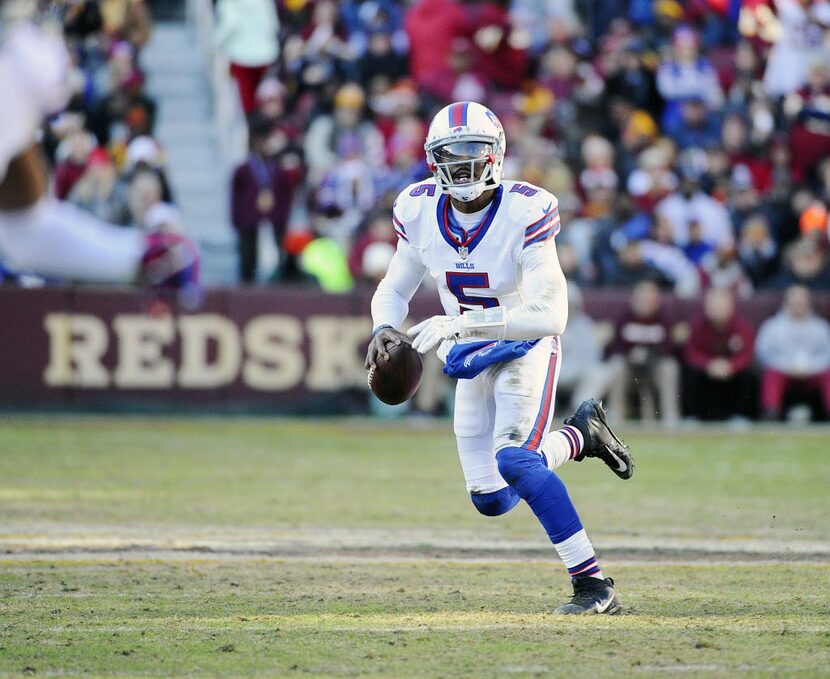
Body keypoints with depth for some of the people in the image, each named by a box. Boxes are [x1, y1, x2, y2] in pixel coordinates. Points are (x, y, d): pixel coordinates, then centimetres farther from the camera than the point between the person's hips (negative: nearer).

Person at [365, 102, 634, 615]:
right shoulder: (420, 212, -10)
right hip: (471, 361, 6)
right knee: (492, 500, 7)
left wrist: (460, 323, -39)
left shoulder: (525, 213, -25)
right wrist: (386, 330, -19)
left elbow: (549, 316, -32)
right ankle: (581, 435, 33)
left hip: (526, 348, -6)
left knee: (513, 457, -29)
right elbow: (394, 291, 5)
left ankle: (594, 585, -22)